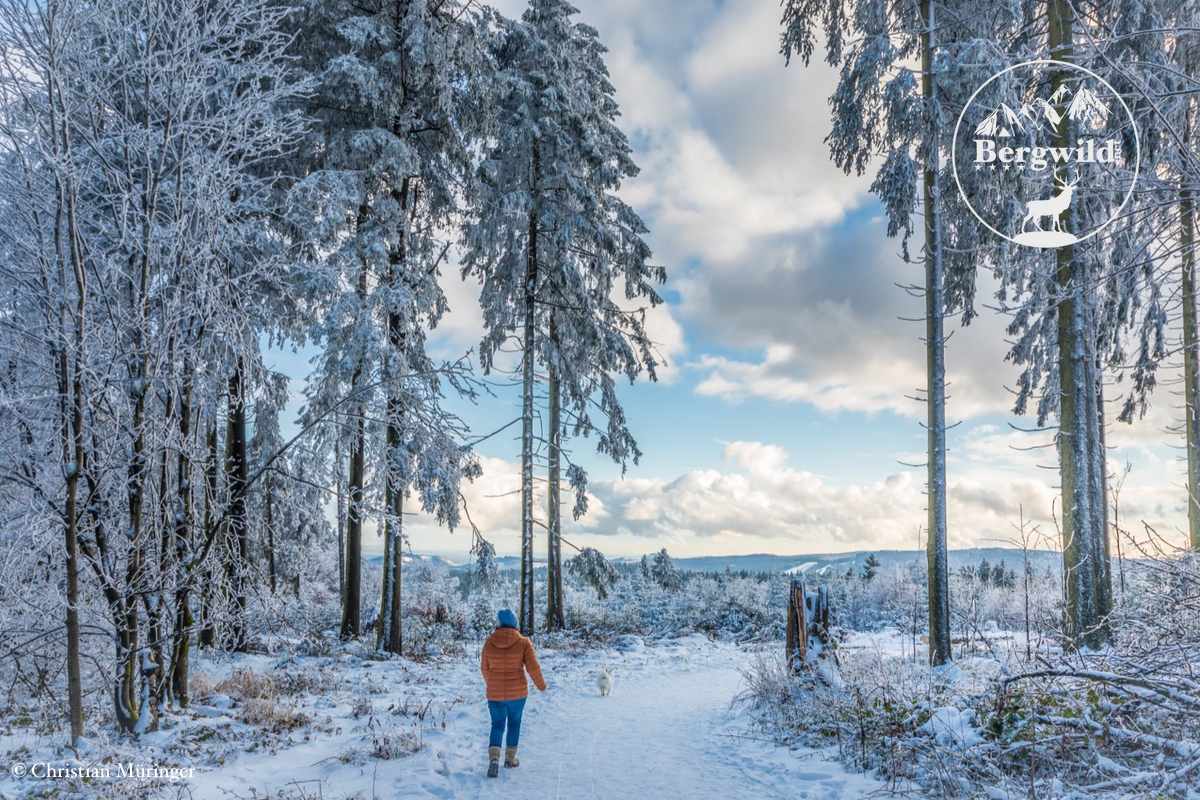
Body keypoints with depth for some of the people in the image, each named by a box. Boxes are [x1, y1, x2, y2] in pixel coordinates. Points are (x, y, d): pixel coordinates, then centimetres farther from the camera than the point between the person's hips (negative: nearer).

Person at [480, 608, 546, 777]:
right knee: (514, 723, 20)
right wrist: (541, 684, 6)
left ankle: (493, 759, -9)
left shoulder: (489, 642, -7)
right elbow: (533, 667, -12)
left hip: (495, 693, 1)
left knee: (497, 725, 11)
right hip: (517, 692, -1)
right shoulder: (523, 642, -12)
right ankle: (510, 757, 28)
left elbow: (485, 668, 3)